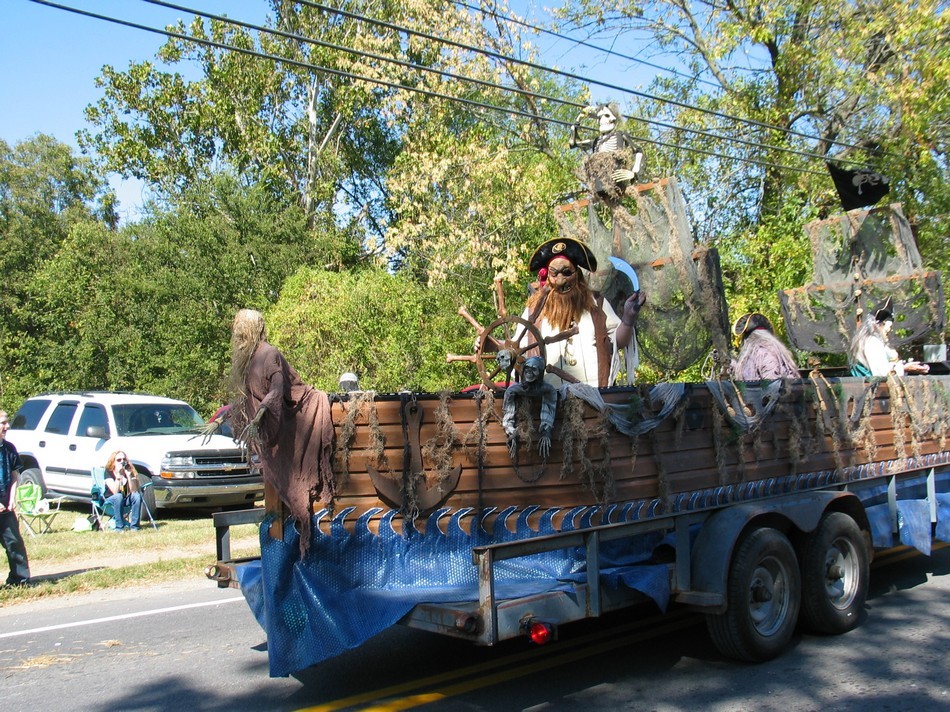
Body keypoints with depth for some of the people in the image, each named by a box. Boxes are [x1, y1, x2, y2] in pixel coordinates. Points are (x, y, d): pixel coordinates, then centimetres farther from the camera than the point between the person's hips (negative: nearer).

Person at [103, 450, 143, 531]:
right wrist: (118, 475, -30)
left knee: (137, 495, -26)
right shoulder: (108, 472, -11)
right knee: (118, 497, -36)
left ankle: (134, 525, -25)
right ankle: (119, 526, -31)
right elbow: (115, 492, -24)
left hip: (125, 501, 3)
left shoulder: (128, 471, -2)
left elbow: (133, 491, -15)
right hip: (110, 501, -3)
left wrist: (128, 475, -23)